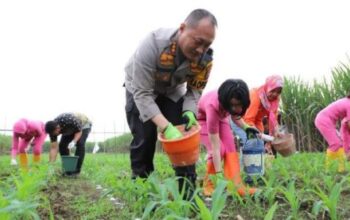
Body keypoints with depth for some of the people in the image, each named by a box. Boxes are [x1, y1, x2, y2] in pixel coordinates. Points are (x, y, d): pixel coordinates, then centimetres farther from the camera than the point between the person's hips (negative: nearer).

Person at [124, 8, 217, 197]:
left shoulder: (205, 58, -26)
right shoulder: (153, 44, -40)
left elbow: (195, 90, -11)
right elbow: (143, 94, -38)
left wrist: (189, 111, -33)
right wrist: (166, 127, -48)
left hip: (173, 91, 3)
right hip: (141, 88, -3)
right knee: (144, 139, -13)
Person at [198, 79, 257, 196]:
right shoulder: (213, 106, -44)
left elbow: (234, 114, -2)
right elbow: (215, 147, -40)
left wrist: (245, 127, -15)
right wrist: (219, 173, -39)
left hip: (220, 116, 5)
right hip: (202, 118, -5)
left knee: (230, 147, -13)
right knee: (220, 149, -22)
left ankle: (236, 186, -16)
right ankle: (208, 184, -6)